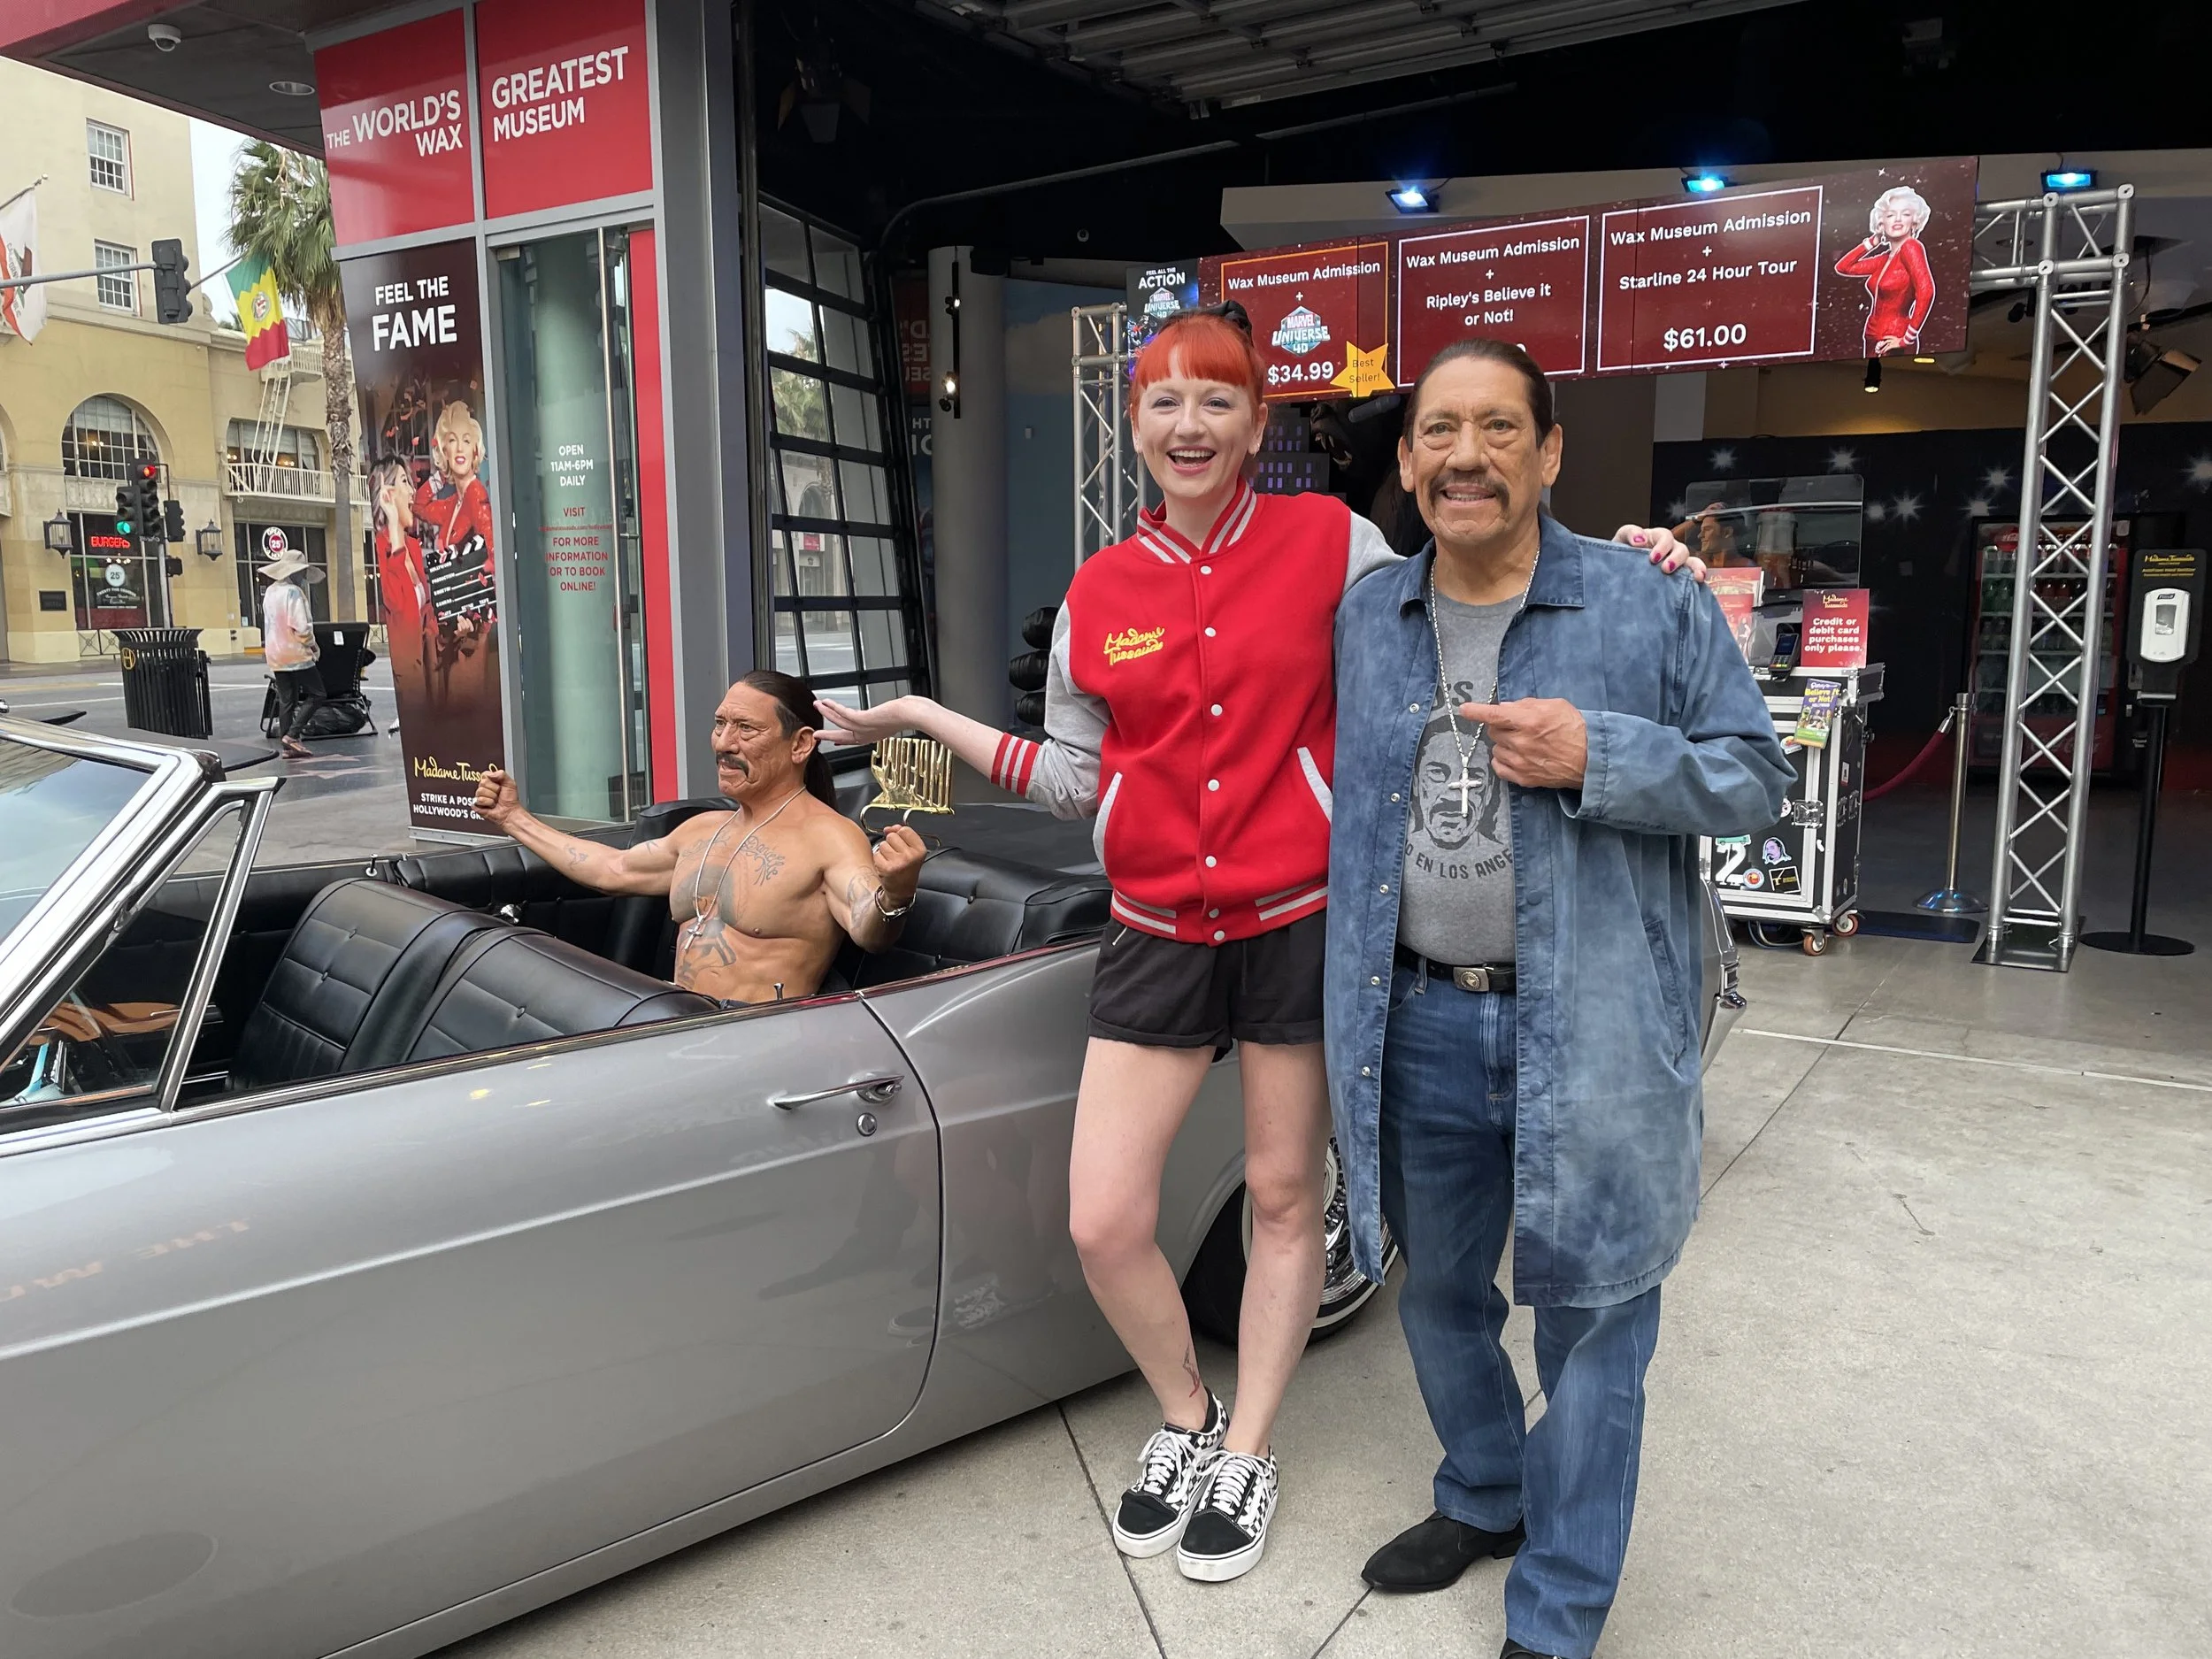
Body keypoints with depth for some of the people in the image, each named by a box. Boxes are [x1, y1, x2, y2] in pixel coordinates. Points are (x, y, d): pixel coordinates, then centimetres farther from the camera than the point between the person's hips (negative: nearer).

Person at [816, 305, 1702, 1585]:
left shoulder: (1331, 542, -2)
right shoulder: (1099, 595, 6)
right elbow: (1076, 780, 12)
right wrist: (923, 718, 10)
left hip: (1300, 924, -2)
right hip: (1158, 938, 3)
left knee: (1285, 1197, 12)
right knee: (1104, 1224, 1)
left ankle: (1249, 1452, 35)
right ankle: (1187, 1417, 31)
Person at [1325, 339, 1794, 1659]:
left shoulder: (1654, 606, -5)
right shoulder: (1365, 621, 7)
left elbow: (1758, 775, -3)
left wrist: (1596, 757, -20)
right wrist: (1356, 997, 12)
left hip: (1590, 1033, -4)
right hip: (1417, 1025, 4)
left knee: (1590, 1319, 8)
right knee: (1439, 1290, 20)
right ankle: (1484, 1498, 47)